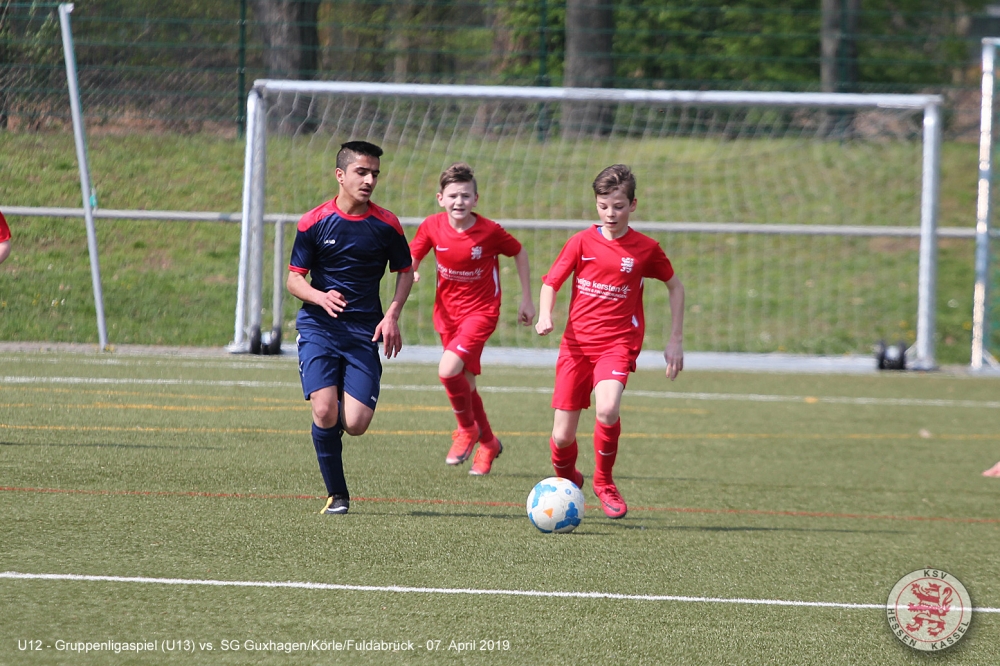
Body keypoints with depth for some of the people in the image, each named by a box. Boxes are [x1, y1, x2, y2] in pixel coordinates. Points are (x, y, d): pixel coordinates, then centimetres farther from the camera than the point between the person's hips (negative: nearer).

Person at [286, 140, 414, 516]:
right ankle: (336, 494, 0)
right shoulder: (314, 222, -2)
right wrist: (321, 297, -20)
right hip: (318, 327, -1)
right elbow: (294, 279, 2)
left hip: (365, 331, 1)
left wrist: (392, 315, -2)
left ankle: (336, 423, 28)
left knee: (356, 424, -11)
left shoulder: (386, 225, 1)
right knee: (324, 411, -18)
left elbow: (404, 272, 14)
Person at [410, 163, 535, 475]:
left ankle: (468, 429, 2)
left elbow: (519, 253, 0)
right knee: (465, 384, 13)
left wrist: (526, 299, 3)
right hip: (447, 312, 5)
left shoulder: (490, 231, -17)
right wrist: (410, 272, -21)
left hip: (481, 311, -5)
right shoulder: (432, 227, -9)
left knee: (449, 370, -24)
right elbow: (412, 258, 4)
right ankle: (488, 443, 35)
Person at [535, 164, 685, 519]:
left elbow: (675, 287, 13)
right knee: (562, 437, -1)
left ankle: (604, 480, -4)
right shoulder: (582, 242, 0)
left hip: (618, 343, -2)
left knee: (607, 410, -30)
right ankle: (567, 481, 34)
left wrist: (676, 340, 9)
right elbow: (550, 283, 4)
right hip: (576, 343, 2)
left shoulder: (645, 249, -1)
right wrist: (544, 317, -16)